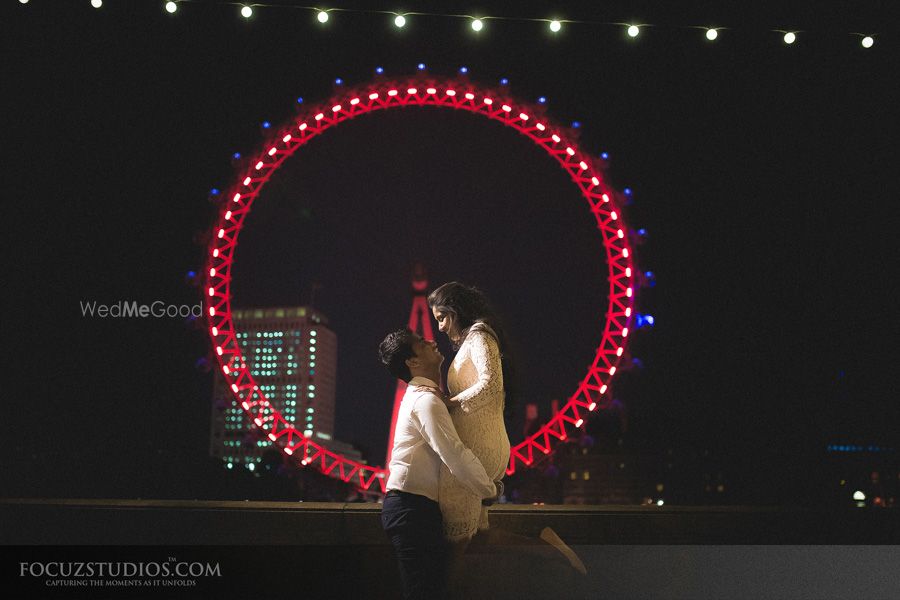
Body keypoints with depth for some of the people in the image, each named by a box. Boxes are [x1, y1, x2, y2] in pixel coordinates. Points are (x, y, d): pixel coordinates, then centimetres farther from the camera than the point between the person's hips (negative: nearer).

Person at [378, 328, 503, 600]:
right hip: (411, 508, -10)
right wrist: (490, 489, -6)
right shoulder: (426, 400, -14)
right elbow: (455, 455, -20)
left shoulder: (419, 396, 19)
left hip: (413, 508, 10)